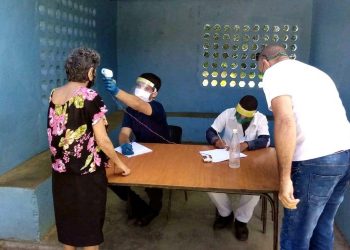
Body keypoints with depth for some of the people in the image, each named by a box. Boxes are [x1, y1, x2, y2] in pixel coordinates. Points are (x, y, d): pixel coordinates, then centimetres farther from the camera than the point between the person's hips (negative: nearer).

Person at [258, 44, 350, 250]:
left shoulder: (274, 72, 2)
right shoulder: (315, 71, 26)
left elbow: (285, 121, -15)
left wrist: (284, 178, -16)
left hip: (316, 161, -8)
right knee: (323, 226, 22)